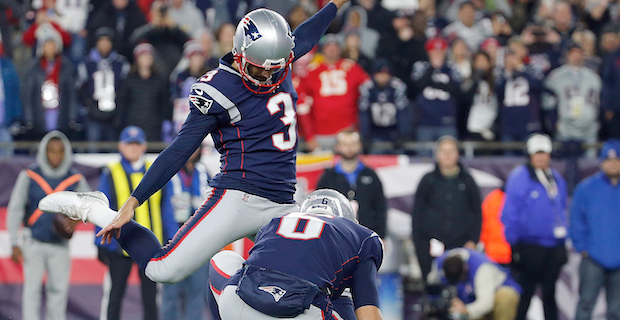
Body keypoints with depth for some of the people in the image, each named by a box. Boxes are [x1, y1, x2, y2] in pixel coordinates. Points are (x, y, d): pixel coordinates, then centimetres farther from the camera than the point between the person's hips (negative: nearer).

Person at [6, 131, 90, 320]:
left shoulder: (75, 179, 0)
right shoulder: (29, 176, -5)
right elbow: (15, 210, -2)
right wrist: (15, 244, -7)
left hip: (60, 245, 2)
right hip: (34, 242, -2)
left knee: (59, 289, 4)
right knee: (32, 288, -8)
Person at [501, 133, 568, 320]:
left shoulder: (556, 178, 12)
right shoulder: (520, 177, -7)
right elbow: (509, 213, -8)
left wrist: (563, 243, 15)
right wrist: (514, 243, -10)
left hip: (554, 247, 6)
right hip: (529, 247, -6)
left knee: (550, 294, 11)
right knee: (524, 293, -4)